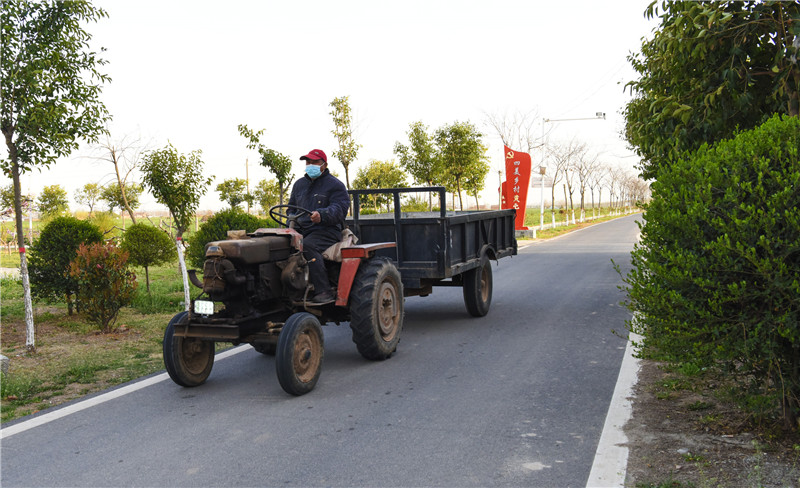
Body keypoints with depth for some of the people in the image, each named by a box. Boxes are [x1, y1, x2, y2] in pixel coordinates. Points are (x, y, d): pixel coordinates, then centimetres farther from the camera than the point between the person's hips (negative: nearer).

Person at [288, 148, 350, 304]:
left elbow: (340, 208, -11)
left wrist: (322, 215, -30)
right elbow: (292, 206, 33)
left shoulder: (334, 185, 3)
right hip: (302, 230, 6)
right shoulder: (299, 184, 24)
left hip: (326, 230, -6)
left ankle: (324, 291, -36)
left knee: (307, 246, -36)